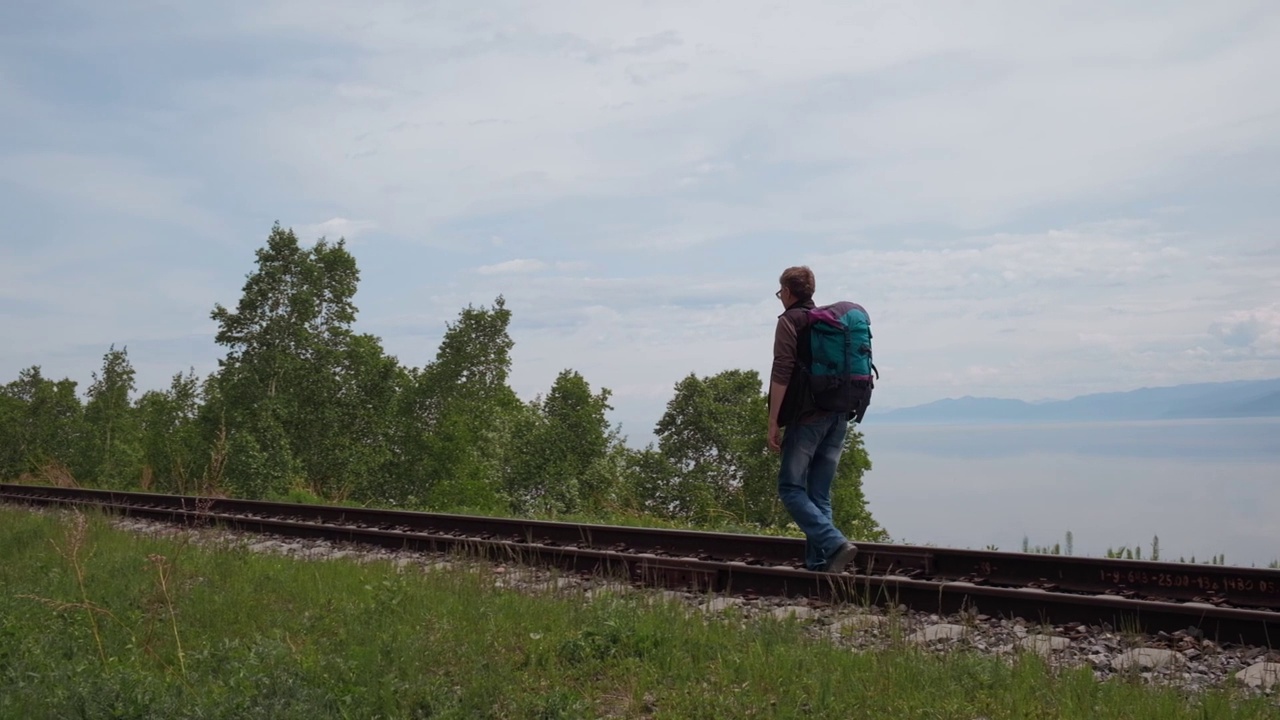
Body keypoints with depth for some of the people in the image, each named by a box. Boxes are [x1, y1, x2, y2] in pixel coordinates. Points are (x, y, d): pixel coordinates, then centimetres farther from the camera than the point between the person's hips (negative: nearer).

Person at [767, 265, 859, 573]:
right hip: (839, 417, 7)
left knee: (791, 487, -2)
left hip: (807, 416, -7)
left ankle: (834, 544, -18)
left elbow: (782, 374, -12)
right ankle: (818, 562, 6)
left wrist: (773, 423, -11)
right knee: (820, 495, 10)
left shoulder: (790, 320, -3)